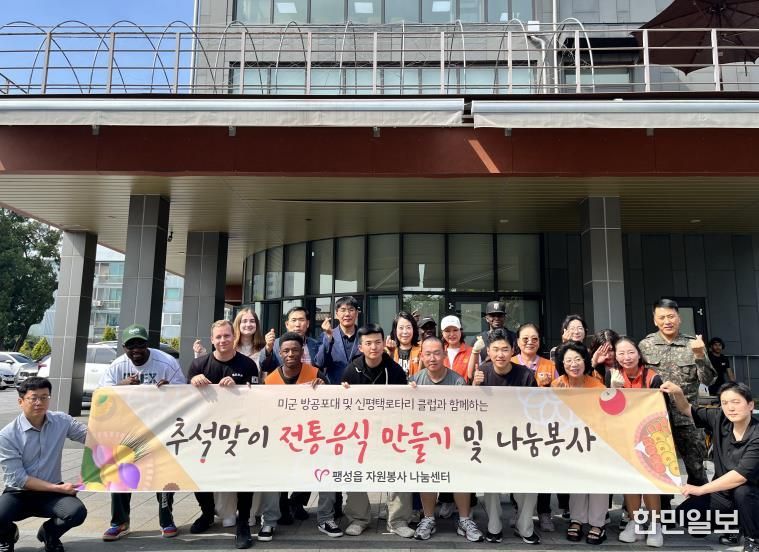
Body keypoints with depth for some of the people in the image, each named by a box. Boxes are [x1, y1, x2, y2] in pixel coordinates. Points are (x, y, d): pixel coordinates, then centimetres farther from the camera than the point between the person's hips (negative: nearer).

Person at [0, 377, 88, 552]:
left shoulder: (62, 421, -4)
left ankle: (49, 533, 9)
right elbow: (17, 478, -15)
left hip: (51, 493, 1)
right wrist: (58, 488, -19)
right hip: (19, 493, -1)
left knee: (77, 512, -28)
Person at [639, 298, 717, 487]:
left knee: (696, 467, 7)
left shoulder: (693, 344, 0)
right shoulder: (645, 345, 0)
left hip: (687, 417, 0)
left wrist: (700, 355, -17)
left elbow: (708, 381, -4)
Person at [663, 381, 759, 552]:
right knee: (684, 513, -15)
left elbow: (741, 475, -29)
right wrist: (678, 393, -18)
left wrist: (701, 489, -28)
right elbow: (687, 410, 5)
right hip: (723, 491, 4)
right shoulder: (720, 419, -8)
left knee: (742, 491, -37)